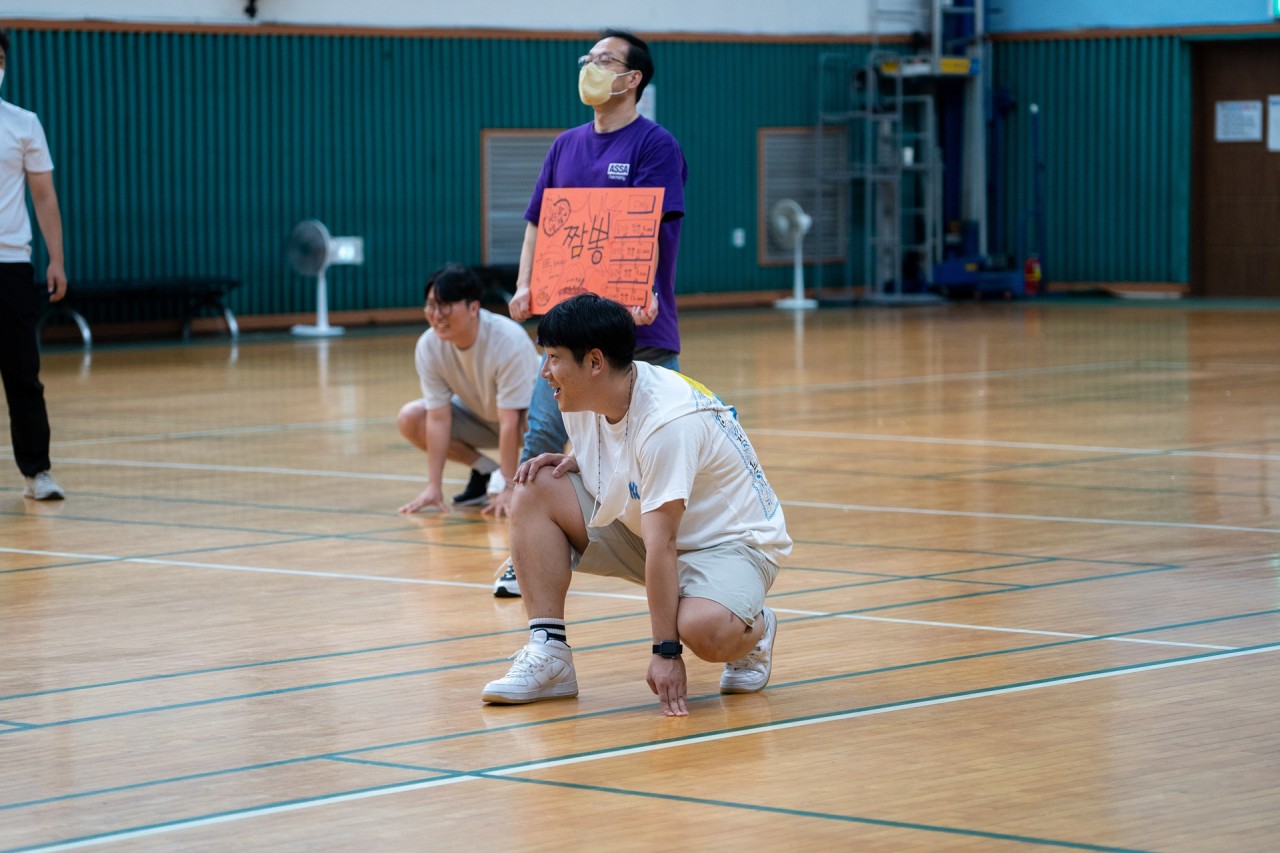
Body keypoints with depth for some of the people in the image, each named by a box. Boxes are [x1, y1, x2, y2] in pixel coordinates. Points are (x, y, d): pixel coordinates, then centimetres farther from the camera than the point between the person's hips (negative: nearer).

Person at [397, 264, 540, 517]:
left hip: (525, 412, -5)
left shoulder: (509, 341, -35)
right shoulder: (428, 346, -22)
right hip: (480, 416, 5)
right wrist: (433, 487, -21)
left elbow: (509, 422, -34)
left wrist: (508, 489, -34)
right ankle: (485, 470, 2)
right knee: (410, 418, -16)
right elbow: (438, 418, -18)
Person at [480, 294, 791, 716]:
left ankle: (754, 631, 0)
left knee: (704, 630, -39)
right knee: (536, 490, -7)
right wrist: (570, 462, -10)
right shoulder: (584, 399, -5)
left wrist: (665, 650, -32)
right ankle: (548, 655, -9)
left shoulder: (668, 419, -30)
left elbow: (661, 543, -33)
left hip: (731, 542, -8)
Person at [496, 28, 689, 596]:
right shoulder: (567, 146, 14)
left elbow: (644, 228, -17)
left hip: (637, 326, -5)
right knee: (543, 440, 1)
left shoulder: (655, 145, -5)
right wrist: (525, 285, 2)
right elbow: (538, 222, 17)